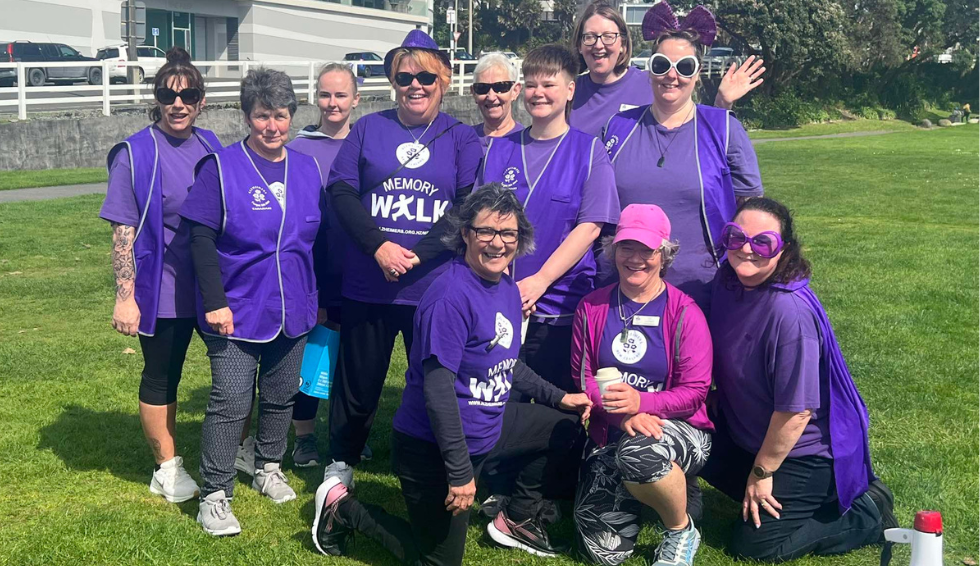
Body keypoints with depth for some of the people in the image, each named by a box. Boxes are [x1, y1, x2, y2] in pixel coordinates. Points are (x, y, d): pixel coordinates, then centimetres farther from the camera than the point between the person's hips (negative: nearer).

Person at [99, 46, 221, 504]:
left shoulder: (210, 147, 5)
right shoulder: (136, 154, -10)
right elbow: (123, 232, -11)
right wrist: (125, 296, -16)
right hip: (164, 290, -5)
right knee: (162, 377, 8)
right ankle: (167, 469, 23)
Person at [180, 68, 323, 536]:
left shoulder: (307, 169, 5)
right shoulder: (221, 168, -9)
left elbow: (318, 238, 13)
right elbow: (202, 239, -11)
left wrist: (320, 298, 13)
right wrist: (214, 302, -16)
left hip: (294, 311, 5)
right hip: (238, 313, -5)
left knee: (281, 395, 16)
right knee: (231, 402, -5)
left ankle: (269, 468, 37)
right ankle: (215, 495, 5)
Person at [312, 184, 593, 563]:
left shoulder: (508, 289, 3)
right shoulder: (451, 297, -26)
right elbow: (438, 388, -29)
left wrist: (558, 397, 16)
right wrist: (460, 472, -27)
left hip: (487, 428, 9)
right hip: (433, 447, -9)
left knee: (565, 427, 17)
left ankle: (515, 520, 27)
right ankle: (342, 508, 17)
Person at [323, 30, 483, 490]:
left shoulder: (461, 139, 5)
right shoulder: (368, 129, 8)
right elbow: (341, 192, 0)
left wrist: (417, 256, -15)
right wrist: (379, 248, -14)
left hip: (436, 288, -1)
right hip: (367, 285, 1)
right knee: (359, 381, 9)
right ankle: (340, 463, 28)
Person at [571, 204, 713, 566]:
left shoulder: (684, 313, -8)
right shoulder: (592, 308, 3)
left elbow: (694, 391, -11)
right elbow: (582, 376, 1)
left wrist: (641, 402, -29)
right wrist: (623, 413, -18)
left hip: (677, 428, -4)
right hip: (609, 434, 4)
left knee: (638, 453, -42)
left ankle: (682, 531, -11)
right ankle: (633, 492, 27)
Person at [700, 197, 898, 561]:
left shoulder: (790, 312, -32)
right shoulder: (728, 282, -7)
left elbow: (797, 409, -28)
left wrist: (761, 472, -15)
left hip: (806, 449, -8)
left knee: (754, 544, -4)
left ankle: (869, 512, 9)